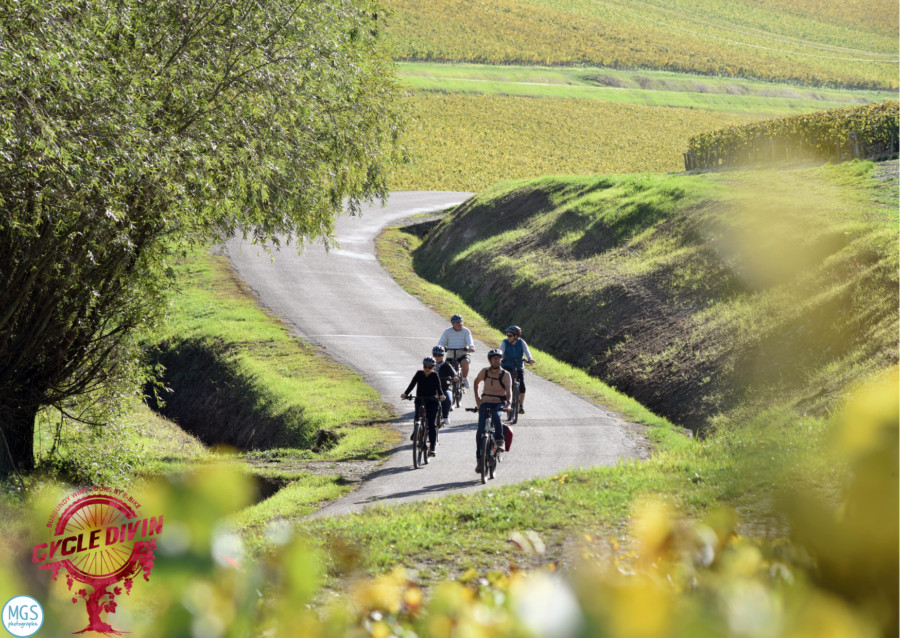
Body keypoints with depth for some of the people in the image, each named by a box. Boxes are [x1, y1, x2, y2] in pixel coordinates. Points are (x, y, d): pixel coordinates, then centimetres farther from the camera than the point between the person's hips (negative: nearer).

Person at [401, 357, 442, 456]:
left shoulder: (434, 376, -5)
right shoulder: (419, 374, -2)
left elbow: (438, 388, -13)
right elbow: (412, 385, -10)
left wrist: (440, 395, -34)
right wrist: (405, 394, -26)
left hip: (432, 402, -2)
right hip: (420, 401, 2)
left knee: (432, 424, -9)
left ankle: (432, 448, -7)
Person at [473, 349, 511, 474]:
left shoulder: (505, 375, -7)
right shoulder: (485, 372, 2)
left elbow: (509, 390, -20)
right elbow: (476, 381, 22)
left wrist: (508, 402, -38)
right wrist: (476, 397, 13)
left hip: (499, 403, -2)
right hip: (485, 403, 2)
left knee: (496, 416, -38)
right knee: (481, 431, -10)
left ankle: (499, 440, -18)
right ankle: (479, 460, -4)